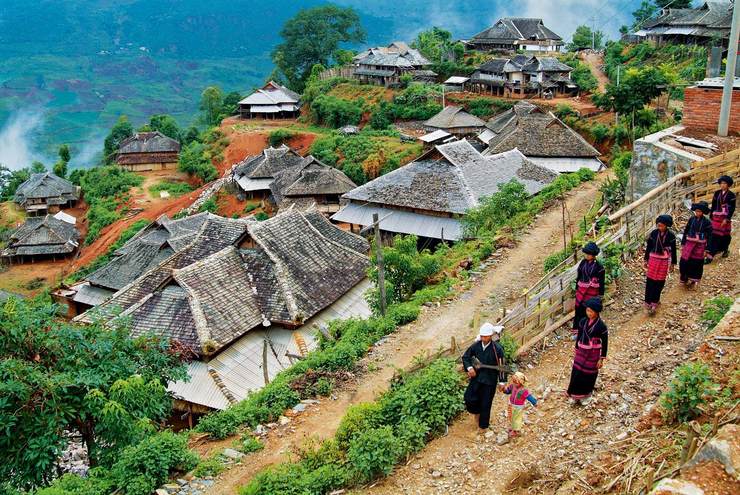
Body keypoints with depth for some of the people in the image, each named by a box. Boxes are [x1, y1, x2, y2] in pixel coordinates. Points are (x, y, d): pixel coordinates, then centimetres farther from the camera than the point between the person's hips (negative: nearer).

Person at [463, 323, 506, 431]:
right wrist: (469, 368, -9)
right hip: (476, 376, 3)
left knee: (486, 402, 7)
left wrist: (501, 382, -7)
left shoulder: (497, 349, -17)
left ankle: (483, 425, 26)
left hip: (490, 380, -3)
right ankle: (476, 412, 25)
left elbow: (501, 366, -9)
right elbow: (465, 357, 8)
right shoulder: (476, 345, -6)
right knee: (469, 397, -7)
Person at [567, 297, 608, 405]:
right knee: (576, 373, 8)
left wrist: (601, 359, -8)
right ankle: (575, 395, 26)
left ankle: (586, 396, 31)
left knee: (589, 375, 11)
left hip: (593, 355, -4)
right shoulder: (583, 322, -5)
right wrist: (576, 351, 14)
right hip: (581, 352, 4)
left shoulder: (601, 326, -18)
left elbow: (604, 343, -11)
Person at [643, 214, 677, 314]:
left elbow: (673, 250, 1)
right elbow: (648, 247, 4)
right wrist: (646, 260, 7)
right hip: (653, 259, 1)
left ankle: (655, 300, 20)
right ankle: (648, 301, 4)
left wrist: (673, 263, 4)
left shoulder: (671, 235, -8)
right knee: (650, 280, -2)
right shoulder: (653, 233, -5)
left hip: (664, 261, -1)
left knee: (660, 282, 7)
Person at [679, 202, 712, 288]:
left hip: (700, 245, -2)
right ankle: (684, 279, 17)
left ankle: (693, 280, 22)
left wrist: (707, 249, -6)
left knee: (696, 264, 6)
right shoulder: (691, 219, 1)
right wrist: (683, 244, 8)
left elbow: (709, 236, -4)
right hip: (689, 243, 2)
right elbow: (685, 232, 9)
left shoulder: (707, 222, -7)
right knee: (684, 262, -1)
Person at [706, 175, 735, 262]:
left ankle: (725, 249, 36)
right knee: (714, 236, -3)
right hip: (716, 217, 2)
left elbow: (732, 208, -7)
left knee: (725, 235, 9)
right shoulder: (717, 193, 7)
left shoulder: (731, 195, -4)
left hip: (725, 218, -2)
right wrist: (711, 216, 9)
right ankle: (710, 256, 1)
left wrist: (727, 219, -14)